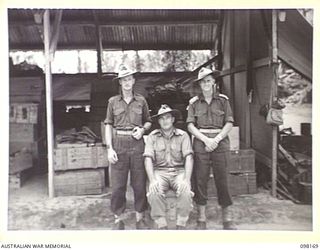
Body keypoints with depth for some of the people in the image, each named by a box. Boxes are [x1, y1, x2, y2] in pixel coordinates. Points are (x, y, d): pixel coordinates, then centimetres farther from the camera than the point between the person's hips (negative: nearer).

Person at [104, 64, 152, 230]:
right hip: (119, 145, 0)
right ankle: (118, 219, 18)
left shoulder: (141, 101, 9)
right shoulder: (113, 101, 8)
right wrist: (109, 148, -4)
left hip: (137, 144, 1)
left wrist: (142, 129, -4)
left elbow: (148, 122, 18)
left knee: (139, 184, 4)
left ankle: (140, 218, 20)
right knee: (117, 185, 2)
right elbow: (108, 125, 5)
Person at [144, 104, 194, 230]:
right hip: (160, 171, 0)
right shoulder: (152, 136, 4)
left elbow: (189, 158, -6)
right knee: (154, 192, -30)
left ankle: (181, 226, -11)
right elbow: (148, 159, -4)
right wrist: (152, 180, -20)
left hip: (179, 171, 0)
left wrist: (187, 180, -21)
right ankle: (161, 226, -12)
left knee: (186, 191, -30)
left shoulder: (183, 135, 3)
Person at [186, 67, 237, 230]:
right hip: (200, 143, 1)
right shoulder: (194, 103, 8)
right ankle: (201, 219, 14)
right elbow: (190, 126, 1)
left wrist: (217, 139, -10)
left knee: (222, 180, 1)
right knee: (200, 181, 2)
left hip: (220, 143, 0)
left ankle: (227, 219, 14)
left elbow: (229, 123, 2)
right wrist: (206, 139, -11)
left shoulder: (223, 100, 8)